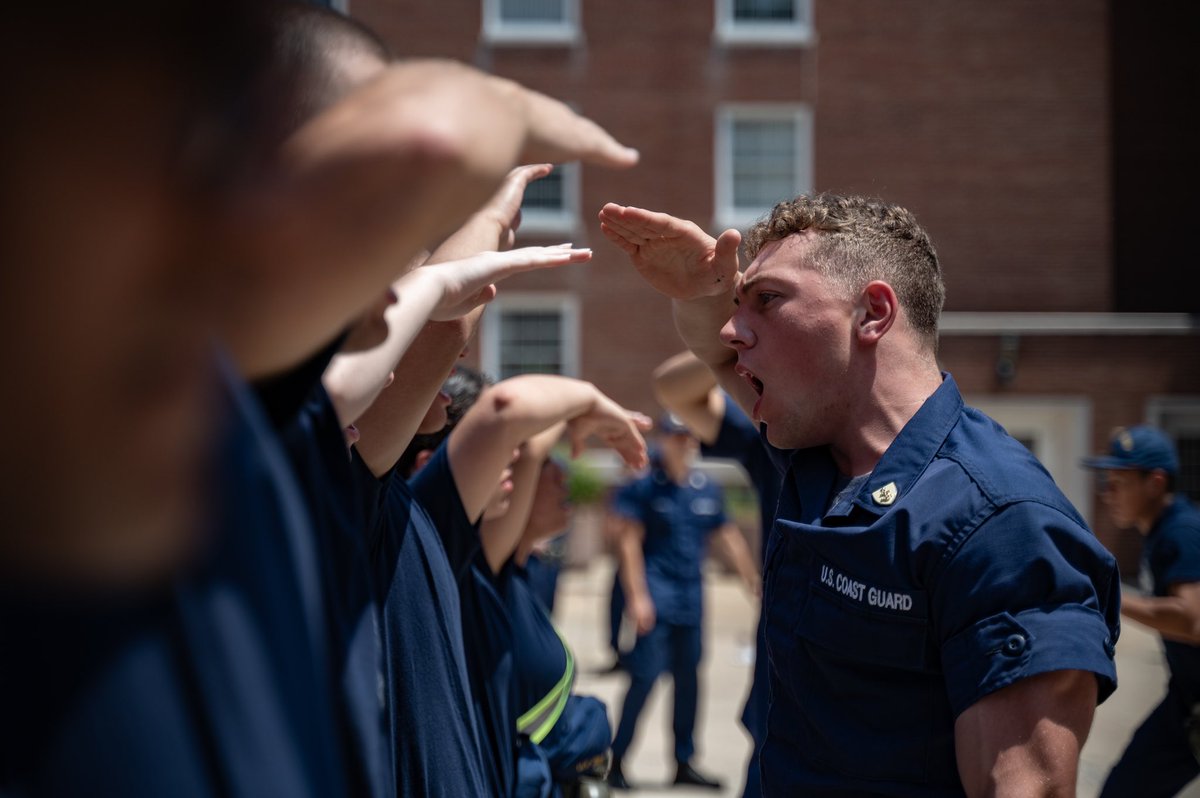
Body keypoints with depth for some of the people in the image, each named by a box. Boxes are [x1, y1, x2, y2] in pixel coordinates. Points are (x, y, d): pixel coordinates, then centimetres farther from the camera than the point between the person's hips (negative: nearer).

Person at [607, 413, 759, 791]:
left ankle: (683, 763, 20)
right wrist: (637, 597, -17)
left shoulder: (707, 489, 10)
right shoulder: (643, 486, -7)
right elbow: (629, 541, -11)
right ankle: (616, 760, 0)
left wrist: (755, 584, 15)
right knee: (645, 676, -10)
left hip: (691, 596, 6)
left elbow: (729, 537, 17)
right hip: (656, 594, -6)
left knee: (688, 680, 10)